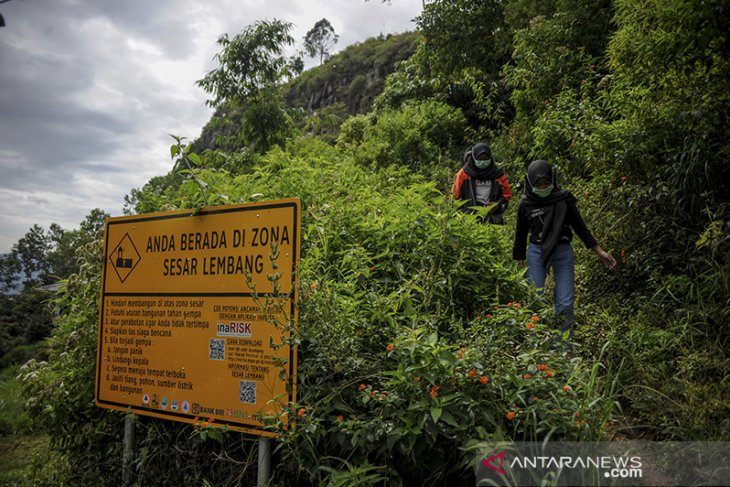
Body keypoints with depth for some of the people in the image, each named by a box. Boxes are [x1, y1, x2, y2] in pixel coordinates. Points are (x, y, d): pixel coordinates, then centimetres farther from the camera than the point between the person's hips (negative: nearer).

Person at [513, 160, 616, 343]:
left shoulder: (563, 199, -1)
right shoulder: (526, 204, -1)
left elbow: (580, 226, 5)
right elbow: (521, 235, 8)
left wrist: (599, 251, 4)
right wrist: (519, 261, 9)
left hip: (563, 253, 0)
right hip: (536, 254, 0)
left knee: (565, 303, -1)